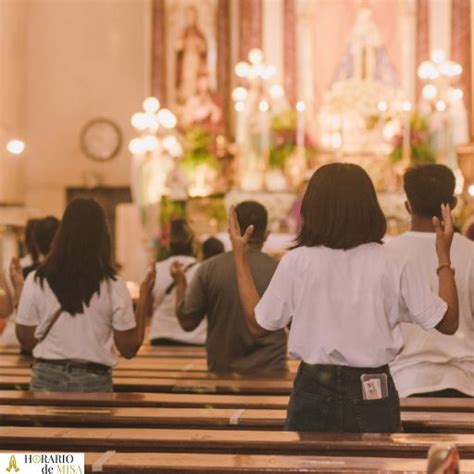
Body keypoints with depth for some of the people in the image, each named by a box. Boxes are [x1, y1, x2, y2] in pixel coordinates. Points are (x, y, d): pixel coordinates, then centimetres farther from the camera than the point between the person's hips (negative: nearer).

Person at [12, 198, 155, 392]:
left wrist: (20, 290, 11)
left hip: (47, 379, 1)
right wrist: (144, 299, 4)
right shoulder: (113, 286, -9)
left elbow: (27, 341, 3)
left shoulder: (37, 281, -6)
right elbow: (129, 348, -3)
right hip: (93, 382, -1)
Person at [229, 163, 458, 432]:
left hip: (315, 393, 0)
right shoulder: (393, 265, -7)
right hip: (374, 394, 1)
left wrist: (241, 258, 10)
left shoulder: (297, 263, -9)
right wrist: (444, 256, 9)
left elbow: (258, 326, 2)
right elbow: (448, 323, 0)